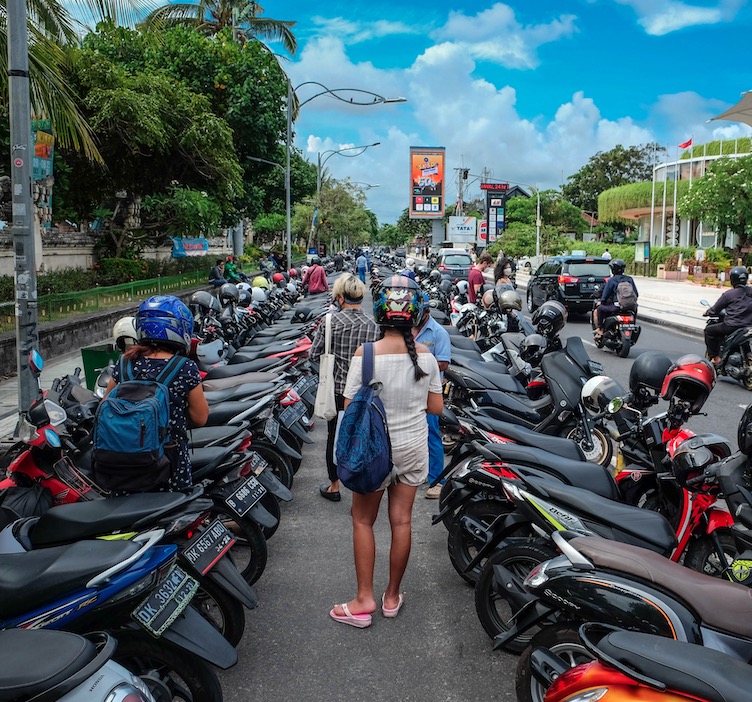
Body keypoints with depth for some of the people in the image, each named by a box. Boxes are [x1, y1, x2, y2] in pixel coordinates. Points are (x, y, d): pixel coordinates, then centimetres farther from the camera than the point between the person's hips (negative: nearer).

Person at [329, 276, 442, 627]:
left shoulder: (366, 355, -19)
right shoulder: (426, 355, -8)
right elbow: (436, 407, -1)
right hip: (413, 448, 3)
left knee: (363, 521, 13)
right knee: (402, 521, 13)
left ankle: (364, 599, 16)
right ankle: (392, 596, 27)